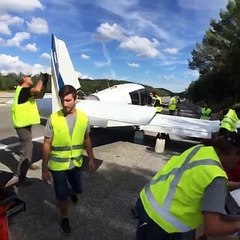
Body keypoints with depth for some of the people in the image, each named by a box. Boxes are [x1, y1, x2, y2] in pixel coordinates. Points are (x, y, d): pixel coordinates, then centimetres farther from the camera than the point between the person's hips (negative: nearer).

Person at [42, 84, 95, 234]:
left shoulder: (83, 117, -8)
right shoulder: (53, 119, -16)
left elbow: (86, 139, 4)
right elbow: (47, 145, -10)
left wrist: (91, 158, 10)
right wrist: (44, 168, -7)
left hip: (76, 163, 3)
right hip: (57, 165, -3)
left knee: (78, 189, 22)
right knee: (62, 196, 10)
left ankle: (71, 191, 59)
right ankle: (64, 218, 41)